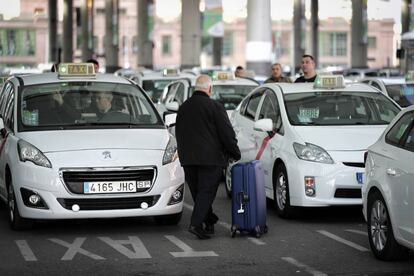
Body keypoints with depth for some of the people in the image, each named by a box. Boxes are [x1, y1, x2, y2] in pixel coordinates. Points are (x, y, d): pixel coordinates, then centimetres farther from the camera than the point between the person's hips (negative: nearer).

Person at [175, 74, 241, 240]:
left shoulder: (183, 108, 13)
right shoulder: (215, 107, -8)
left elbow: (178, 133, 21)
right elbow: (227, 133, -8)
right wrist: (235, 153, 3)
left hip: (187, 159, 6)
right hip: (210, 158, -6)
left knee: (198, 192, 14)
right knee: (206, 192, -6)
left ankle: (209, 221, 22)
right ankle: (196, 223, -17)